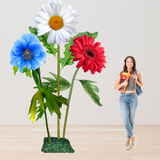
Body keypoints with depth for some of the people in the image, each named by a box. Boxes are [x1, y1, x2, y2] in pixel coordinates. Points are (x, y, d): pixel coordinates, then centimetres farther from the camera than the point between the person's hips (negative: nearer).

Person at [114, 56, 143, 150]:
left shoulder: (137, 73, 0)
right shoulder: (121, 74, 2)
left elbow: (141, 85, 11)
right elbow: (116, 87, 5)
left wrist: (136, 81, -10)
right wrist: (123, 84, -16)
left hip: (133, 98, 0)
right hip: (123, 98, 0)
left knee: (131, 120, 5)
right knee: (125, 120, -12)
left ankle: (128, 140, 19)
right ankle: (133, 138, 4)